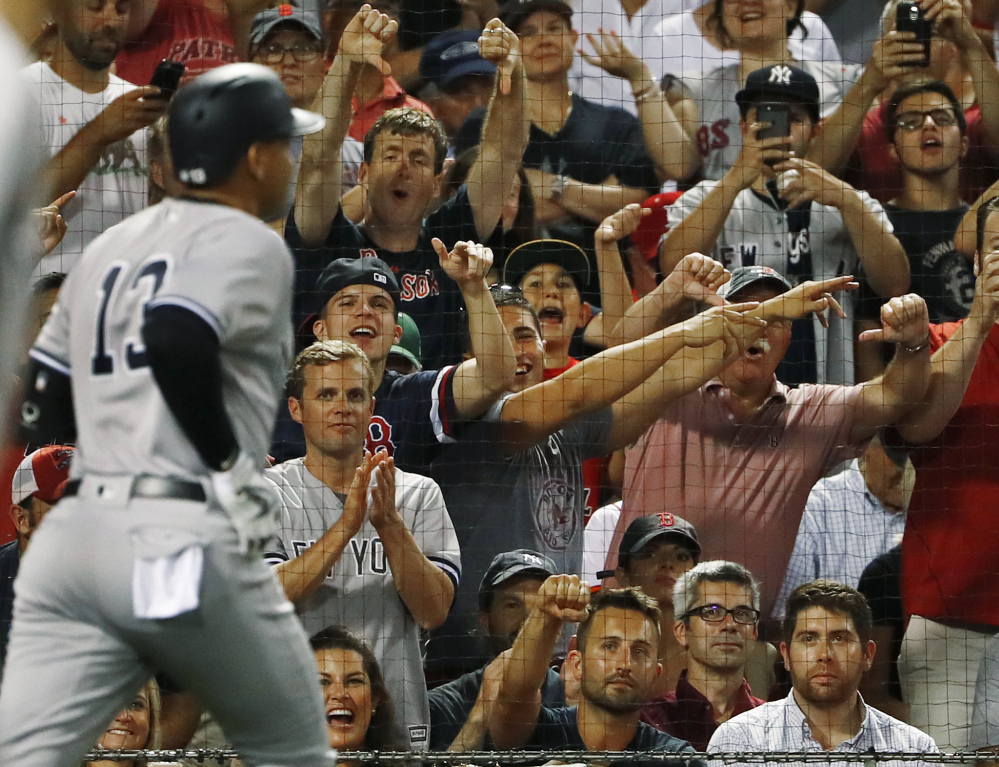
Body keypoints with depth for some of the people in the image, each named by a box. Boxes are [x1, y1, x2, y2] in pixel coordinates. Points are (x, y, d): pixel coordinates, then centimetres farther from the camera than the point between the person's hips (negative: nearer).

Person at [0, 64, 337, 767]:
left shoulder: (111, 248, 21)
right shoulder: (246, 242, -2)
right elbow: (176, 343, -21)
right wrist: (231, 461, -10)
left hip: (74, 532, 6)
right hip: (186, 544, -6)